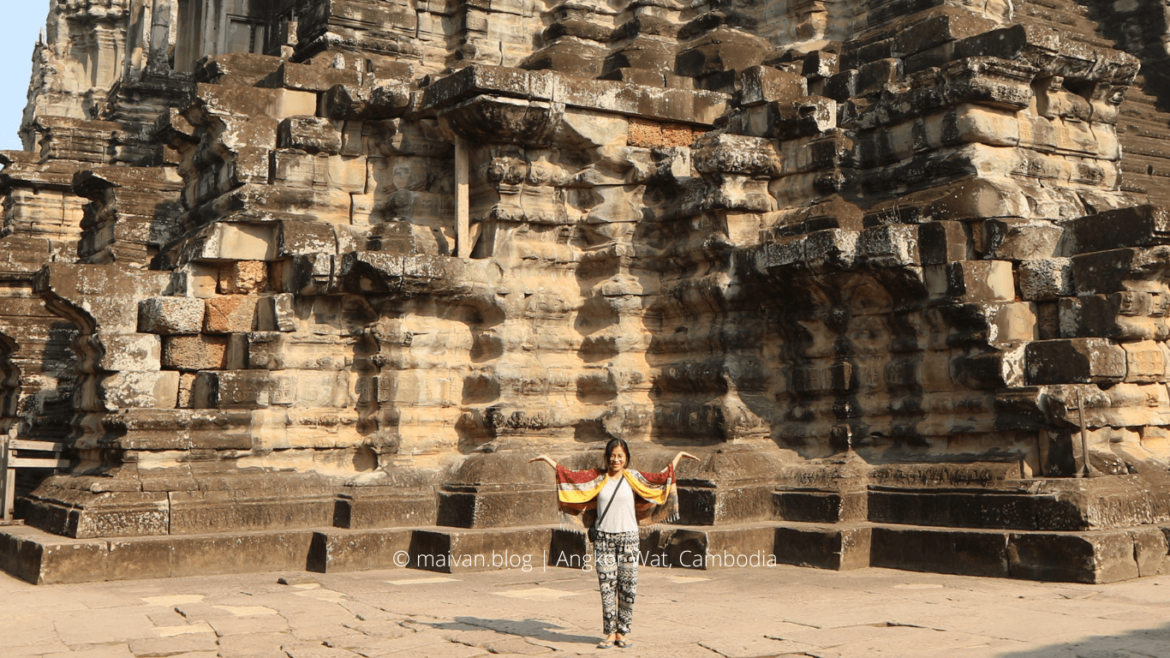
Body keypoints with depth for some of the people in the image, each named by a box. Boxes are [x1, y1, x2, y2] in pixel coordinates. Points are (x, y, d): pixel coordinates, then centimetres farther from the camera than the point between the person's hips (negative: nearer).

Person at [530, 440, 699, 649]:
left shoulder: (633, 478, 5)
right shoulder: (597, 477, 6)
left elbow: (661, 478, 9)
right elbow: (570, 476, 8)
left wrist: (677, 457, 10)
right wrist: (548, 460, 8)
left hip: (628, 538, 0)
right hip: (603, 538, 0)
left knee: (627, 586, 0)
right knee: (607, 586, 0)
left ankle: (623, 632, 10)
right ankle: (610, 633, 8)